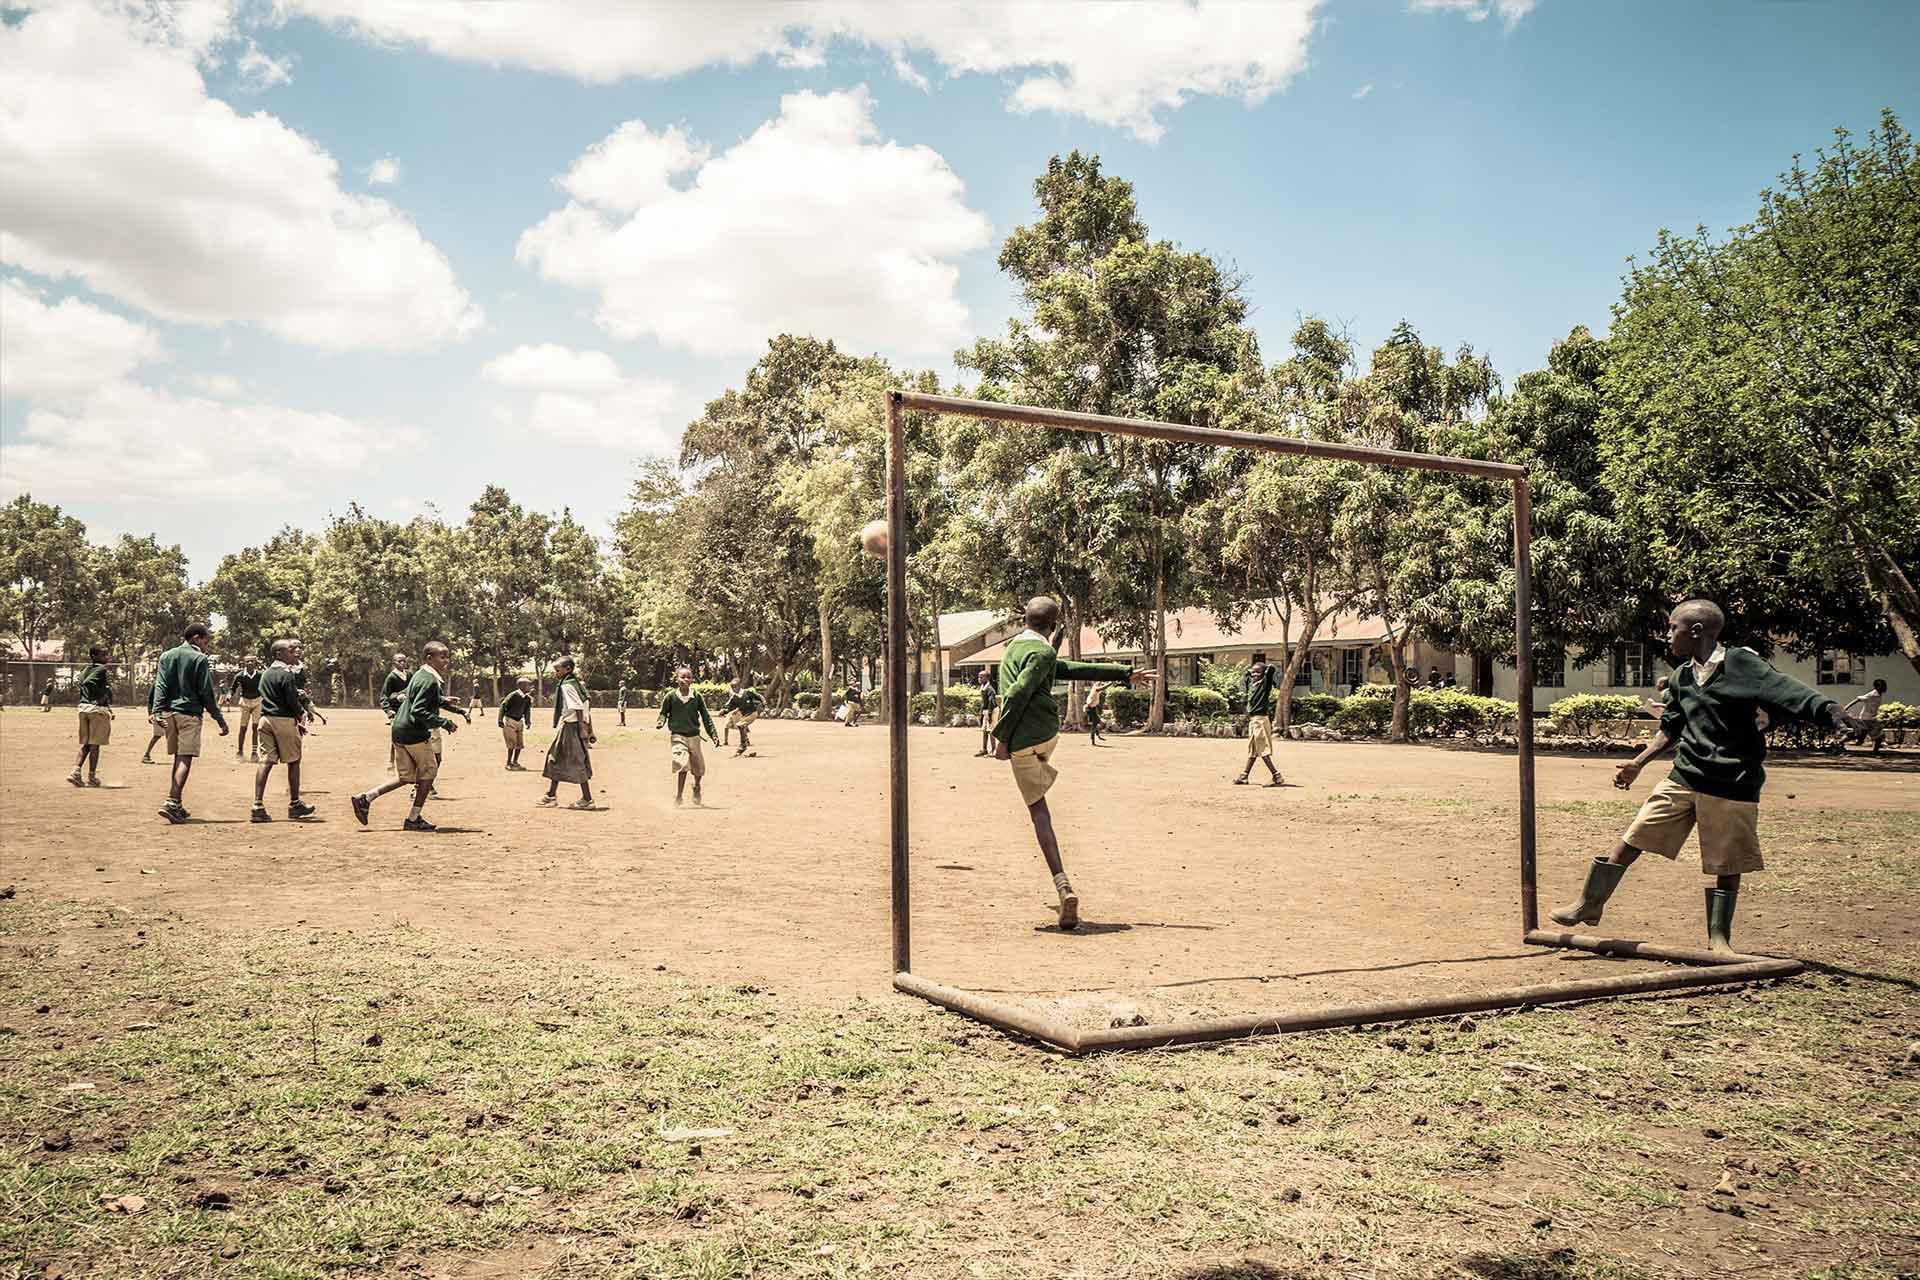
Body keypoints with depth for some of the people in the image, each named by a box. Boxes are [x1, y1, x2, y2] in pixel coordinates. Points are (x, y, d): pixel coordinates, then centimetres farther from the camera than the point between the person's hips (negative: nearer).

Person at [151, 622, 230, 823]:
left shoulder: (166, 656, 12)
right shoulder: (199, 659, -5)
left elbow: (160, 686, 2)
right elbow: (207, 693, -6)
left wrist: (157, 712, -5)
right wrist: (220, 720, -1)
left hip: (168, 712, 6)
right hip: (189, 713, -6)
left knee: (178, 758, 15)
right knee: (185, 759, -8)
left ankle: (177, 805, 19)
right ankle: (172, 802, -20)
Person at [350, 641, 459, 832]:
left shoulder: (418, 675, 14)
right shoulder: (429, 680, -16)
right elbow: (418, 711, -24)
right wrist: (444, 723, -21)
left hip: (400, 730, 9)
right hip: (415, 733, -9)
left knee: (406, 778, 15)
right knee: (429, 772, 6)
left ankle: (365, 798, 10)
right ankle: (414, 819, 11)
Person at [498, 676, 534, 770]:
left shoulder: (528, 698, 2)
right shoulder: (514, 695, -18)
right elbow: (503, 705, -13)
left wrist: (528, 721, 12)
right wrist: (500, 720, -12)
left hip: (520, 721, 7)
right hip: (510, 721, -7)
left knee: (520, 744, 8)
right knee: (512, 743, -6)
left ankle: (515, 762, 21)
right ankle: (509, 763, 5)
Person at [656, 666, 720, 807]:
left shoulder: (697, 696, -1)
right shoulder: (671, 696, -4)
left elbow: (706, 717, 5)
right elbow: (663, 713, 8)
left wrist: (713, 734, 1)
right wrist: (660, 722, -14)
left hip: (694, 736, 3)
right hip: (678, 735, -3)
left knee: (699, 768, 10)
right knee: (682, 763, -22)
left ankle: (696, 787, 43)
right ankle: (678, 797, -13)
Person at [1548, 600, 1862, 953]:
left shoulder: (1741, 664, -11)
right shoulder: (1681, 677, 9)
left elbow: (1786, 692, -23)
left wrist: (1831, 712, -39)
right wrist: (1638, 763, 15)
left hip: (1733, 786, -5)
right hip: (1684, 778, 5)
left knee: (1728, 866, 5)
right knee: (1631, 841, 4)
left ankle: (1719, 939, 21)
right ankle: (1590, 904, 17)